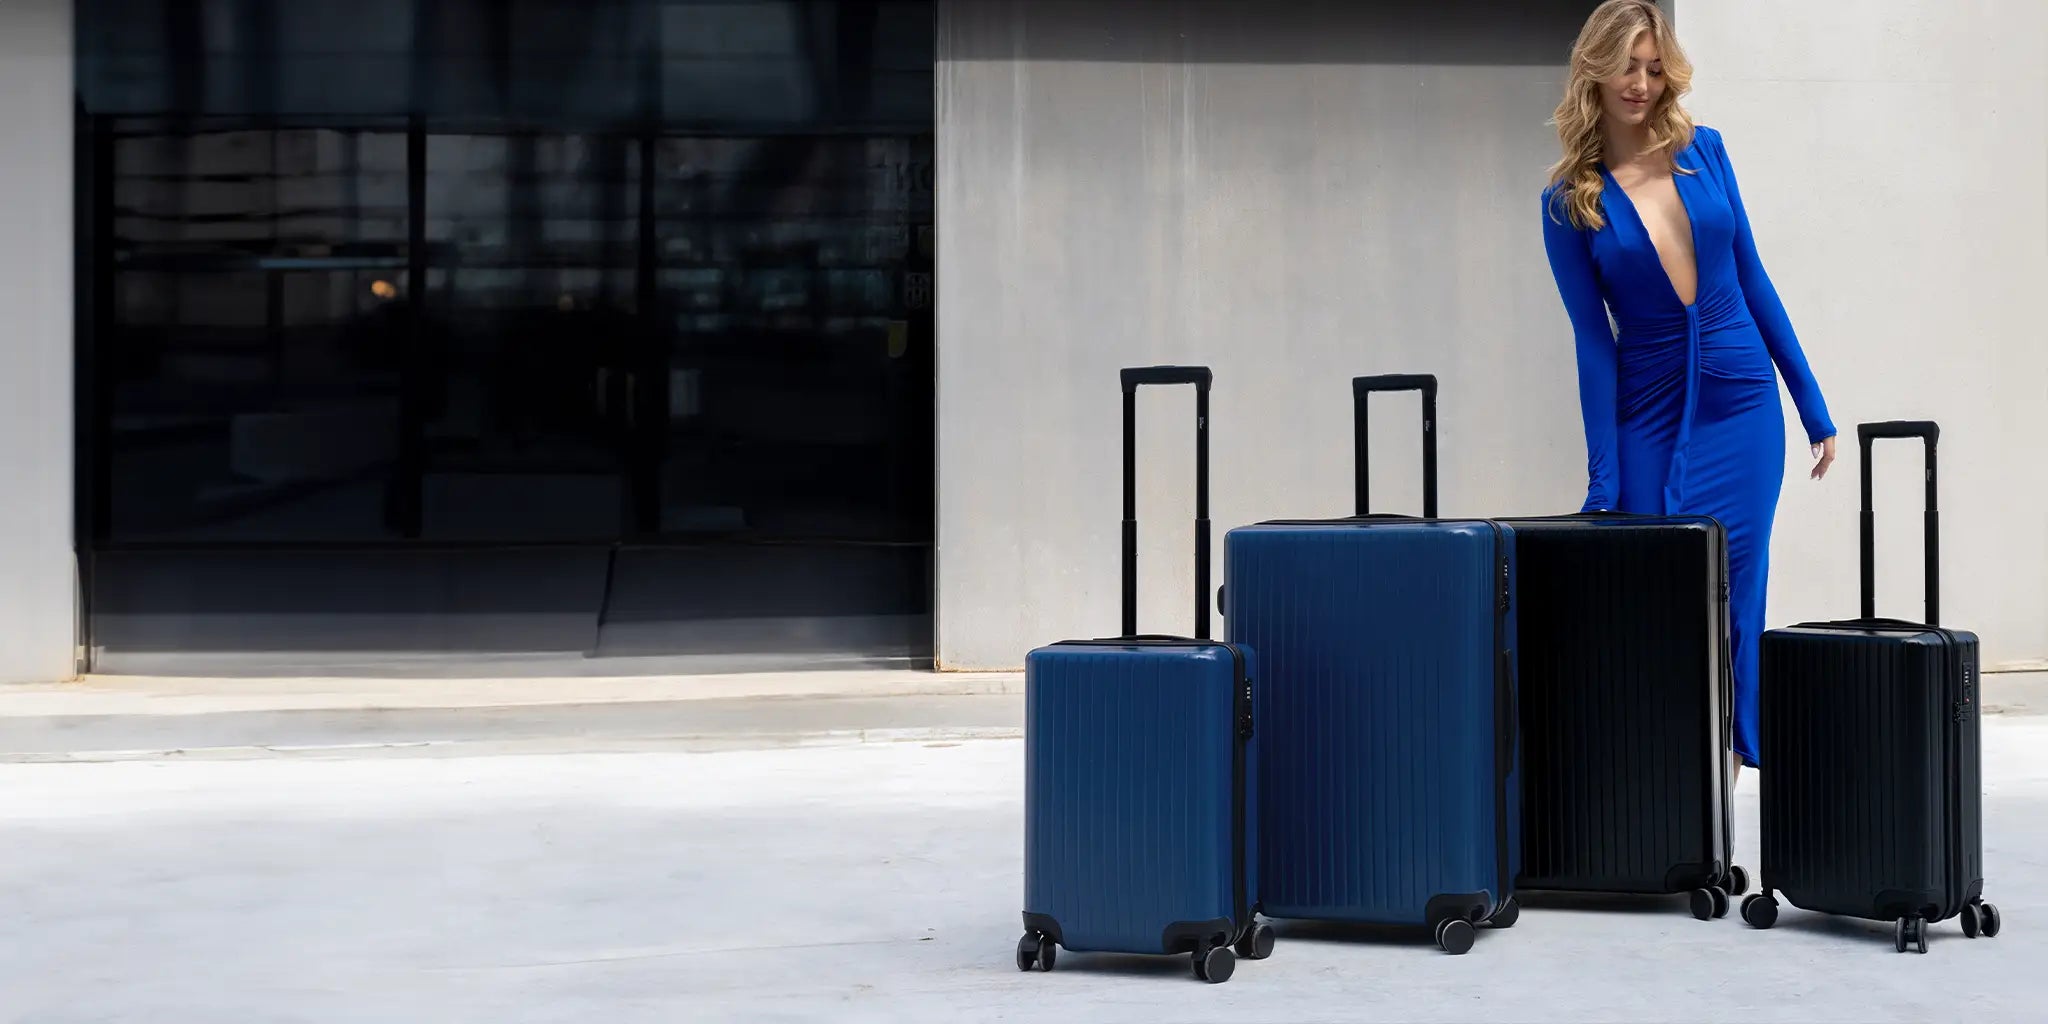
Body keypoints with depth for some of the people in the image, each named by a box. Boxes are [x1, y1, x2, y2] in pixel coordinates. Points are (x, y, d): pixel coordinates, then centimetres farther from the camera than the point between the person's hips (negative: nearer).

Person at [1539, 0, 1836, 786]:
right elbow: (1593, 341, -4)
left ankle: (1722, 765, 10)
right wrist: (1603, 478, -7)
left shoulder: (1704, 151, 4)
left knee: (1731, 600, 2)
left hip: (1743, 405, 2)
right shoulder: (1569, 200, -2)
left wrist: (1813, 405, 8)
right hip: (1649, 417, -2)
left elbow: (1752, 279, 9)